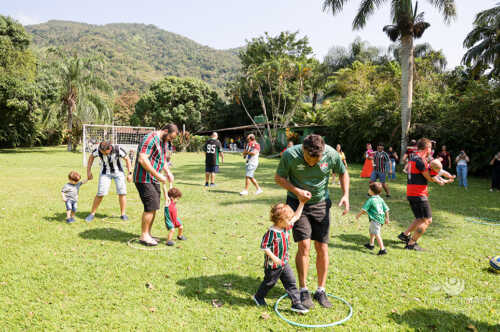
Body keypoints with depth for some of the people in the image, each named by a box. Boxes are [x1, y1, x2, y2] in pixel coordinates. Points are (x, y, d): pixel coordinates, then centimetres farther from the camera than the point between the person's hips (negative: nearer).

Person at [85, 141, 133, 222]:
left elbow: (127, 159, -11)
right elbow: (91, 157, -1)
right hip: (105, 173, 0)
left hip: (118, 172, 0)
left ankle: (123, 214, 5)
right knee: (100, 194, -8)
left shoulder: (118, 149, -27)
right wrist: (88, 171, 0)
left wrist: (129, 173, -11)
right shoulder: (98, 150, -23)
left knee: (122, 192, -9)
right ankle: (92, 214, 9)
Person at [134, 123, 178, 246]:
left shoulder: (163, 142, 15)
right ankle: (144, 236, 2)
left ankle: (148, 234, 22)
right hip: (144, 179, -9)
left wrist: (168, 172, 11)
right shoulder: (151, 138, -16)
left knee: (153, 208, 10)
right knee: (151, 206, -10)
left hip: (154, 180, 10)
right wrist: (157, 175, -23)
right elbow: (142, 159, -25)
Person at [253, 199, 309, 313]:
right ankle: (258, 297, 39)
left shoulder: (286, 227, -2)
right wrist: (274, 258, -24)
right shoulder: (272, 232, -25)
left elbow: (296, 216, 7)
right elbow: (264, 246, -22)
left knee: (291, 282, 4)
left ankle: (296, 304, 12)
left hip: (284, 263, 7)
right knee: (269, 282, 14)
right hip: (273, 265, -6)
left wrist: (302, 203, 2)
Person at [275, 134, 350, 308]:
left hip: (321, 204, 2)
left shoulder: (331, 154, -17)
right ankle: (303, 290, 7)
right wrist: (297, 191, -22)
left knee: (322, 248, 2)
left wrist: (346, 195, -11)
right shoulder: (290, 155, -21)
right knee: (304, 245, -9)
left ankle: (321, 291, 18)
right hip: (298, 202, -2)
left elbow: (343, 173, 3)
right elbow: (279, 178, -7)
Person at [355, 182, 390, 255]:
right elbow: (386, 209, 13)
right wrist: (387, 218, 22)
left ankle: (382, 249, -16)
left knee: (377, 234, -10)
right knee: (371, 230, 27)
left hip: (375, 219, -9)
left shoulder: (371, 200, -13)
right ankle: (371, 244, 42)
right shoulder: (380, 199, 10)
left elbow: (364, 209, -12)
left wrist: (359, 215, 3)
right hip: (381, 219, 9)